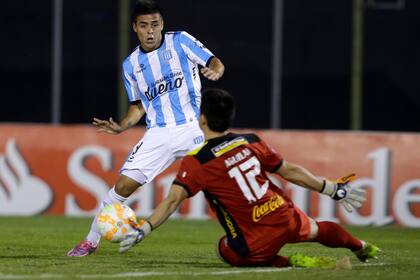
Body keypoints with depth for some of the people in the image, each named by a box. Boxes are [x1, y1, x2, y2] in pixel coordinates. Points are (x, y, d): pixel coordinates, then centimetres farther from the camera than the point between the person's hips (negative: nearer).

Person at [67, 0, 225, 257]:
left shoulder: (180, 41, 1)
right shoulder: (131, 65, 10)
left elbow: (214, 62, -3)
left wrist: (215, 71, -27)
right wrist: (121, 127, 2)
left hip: (193, 127, -2)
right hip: (159, 134, 2)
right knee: (124, 185, -6)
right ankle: (91, 241, 8)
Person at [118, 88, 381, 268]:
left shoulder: (196, 162, -10)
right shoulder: (251, 142, 3)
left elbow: (173, 200, -22)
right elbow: (290, 171, 9)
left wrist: (144, 229, -25)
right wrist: (333, 189, 19)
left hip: (256, 245, -5)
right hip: (287, 219, 5)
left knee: (226, 249, 28)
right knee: (315, 229, 36)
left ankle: (290, 262, 7)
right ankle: (363, 247, 64)